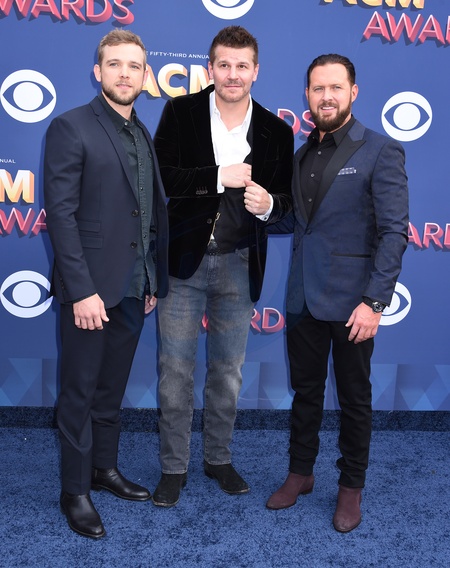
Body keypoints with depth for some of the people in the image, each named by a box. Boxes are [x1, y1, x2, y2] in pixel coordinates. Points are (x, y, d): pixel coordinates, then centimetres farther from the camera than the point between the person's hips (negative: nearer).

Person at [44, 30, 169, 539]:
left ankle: (105, 469, 34)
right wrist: (82, 291, -19)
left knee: (111, 388, 18)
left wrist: (156, 279, 10)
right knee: (80, 392, 7)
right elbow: (60, 213, -14)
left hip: (133, 287, 6)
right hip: (90, 288, -6)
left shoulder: (144, 137, 12)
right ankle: (75, 490, 22)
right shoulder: (71, 127, -8)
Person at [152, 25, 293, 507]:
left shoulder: (276, 131, 2)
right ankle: (173, 467, 23)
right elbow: (160, 176, -12)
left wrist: (269, 204, -17)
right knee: (175, 370, 6)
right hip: (183, 260, -1)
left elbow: (287, 197, 6)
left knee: (228, 371, 14)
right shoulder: (181, 112, -3)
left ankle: (218, 458, 33)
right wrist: (219, 177, -20)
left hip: (239, 266, 2)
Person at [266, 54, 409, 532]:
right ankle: (300, 474, 34)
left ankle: (351, 487, 29)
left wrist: (374, 301, -20)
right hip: (303, 298, 5)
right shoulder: (301, 154, 11)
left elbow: (394, 232, -14)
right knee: (305, 392, 17)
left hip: (350, 303, -5)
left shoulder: (380, 152, -8)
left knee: (354, 399, 10)